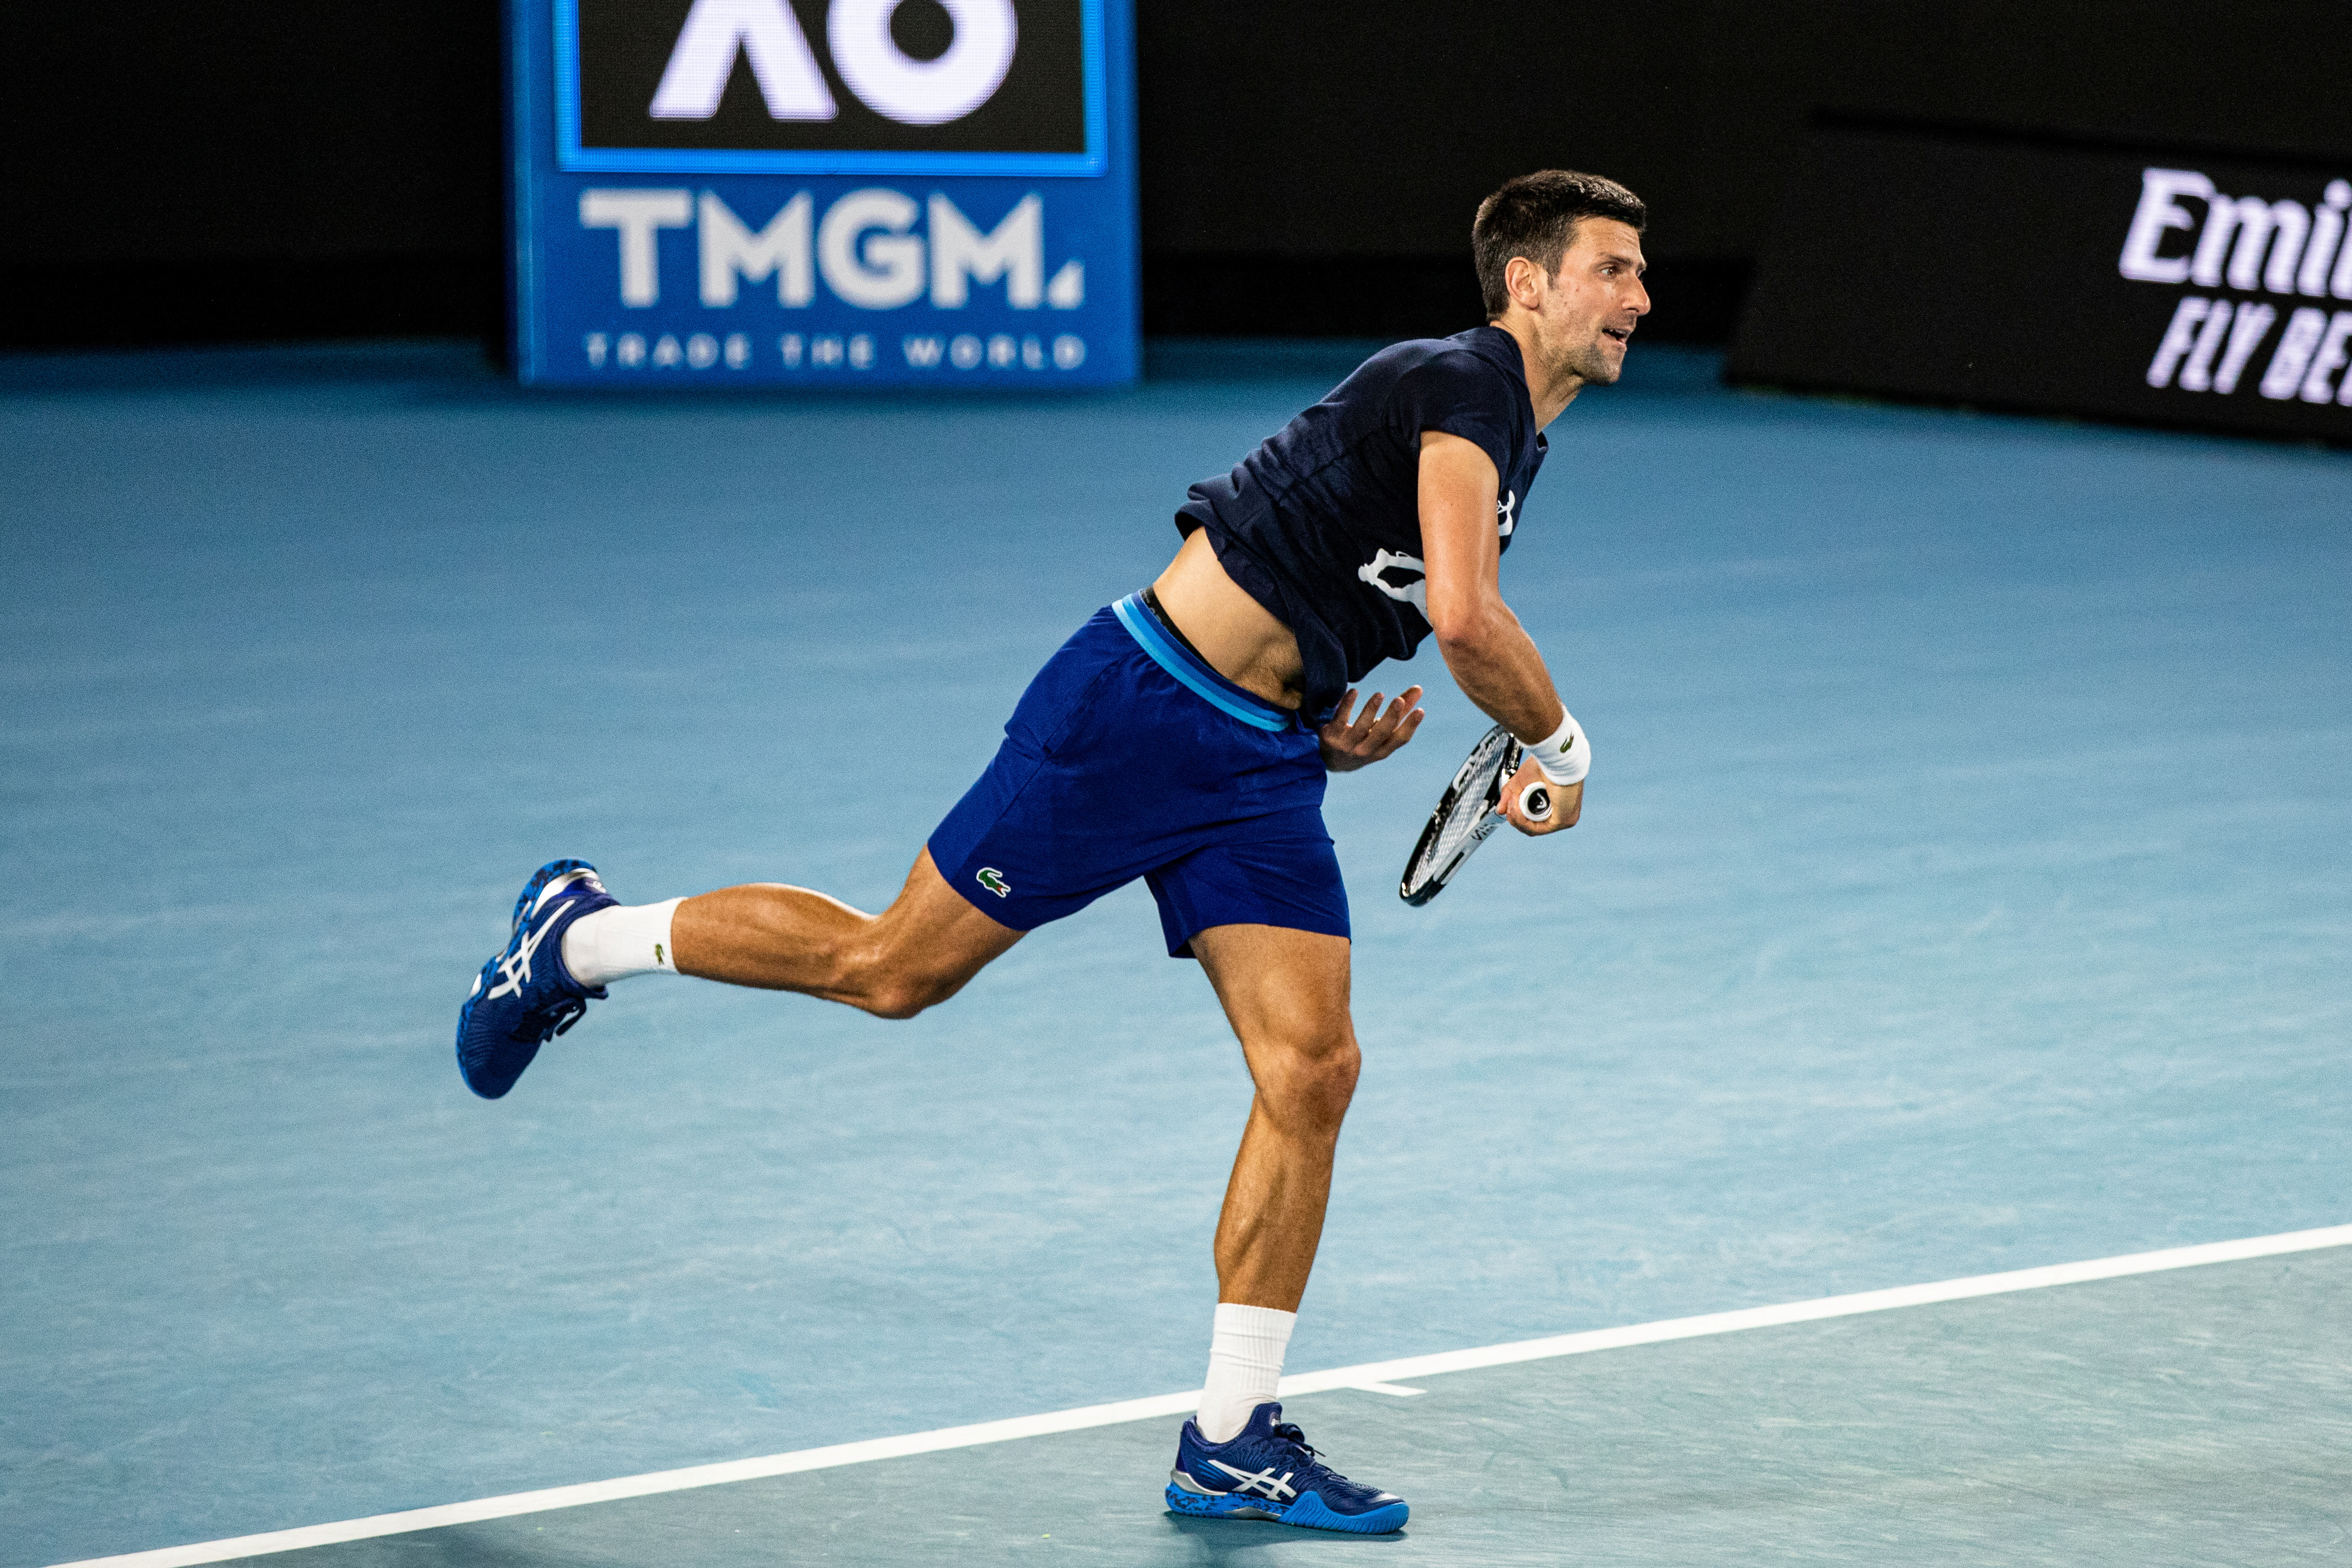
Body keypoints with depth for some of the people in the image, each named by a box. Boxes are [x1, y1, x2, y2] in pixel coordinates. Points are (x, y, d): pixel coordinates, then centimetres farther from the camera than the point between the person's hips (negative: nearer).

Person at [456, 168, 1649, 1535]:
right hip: (1136, 705, -9)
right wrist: (1559, 745, -12)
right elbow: (1465, 612, -29)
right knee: (892, 970, -1)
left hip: (1260, 759, 9)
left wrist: (1336, 727, 8)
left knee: (1313, 1071, -3)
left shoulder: (1507, 442, 16)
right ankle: (581, 936, 22)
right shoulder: (1461, 385, -15)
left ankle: (1232, 1443, 2)